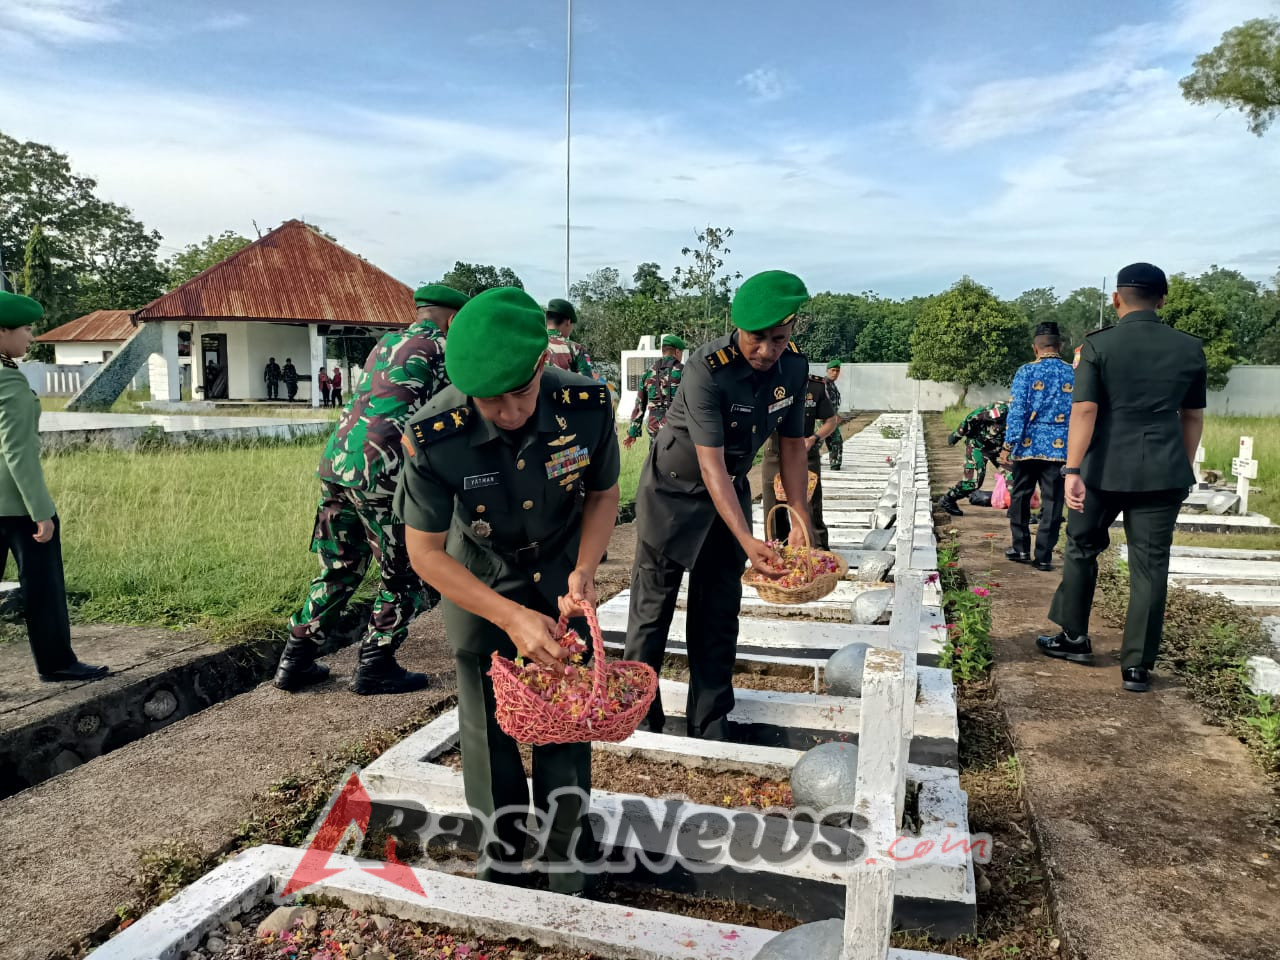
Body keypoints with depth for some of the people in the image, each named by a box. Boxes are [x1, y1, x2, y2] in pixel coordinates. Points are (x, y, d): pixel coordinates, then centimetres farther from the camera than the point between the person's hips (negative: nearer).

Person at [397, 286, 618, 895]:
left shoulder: (587, 406, -28)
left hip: (560, 569, 1)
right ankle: (501, 852, 26)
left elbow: (603, 494, -7)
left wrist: (584, 571, -23)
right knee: (489, 718, 4)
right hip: (476, 577, -1)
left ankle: (567, 858, 23)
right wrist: (512, 617, -31)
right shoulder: (435, 437, -32)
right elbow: (425, 551, -21)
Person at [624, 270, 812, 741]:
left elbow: (793, 445, 1)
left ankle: (710, 728, 21)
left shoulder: (795, 367, -10)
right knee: (652, 612, 2)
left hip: (731, 490, 5)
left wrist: (800, 523, -5)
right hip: (675, 490, -5)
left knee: (718, 615, 9)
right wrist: (748, 540, -37)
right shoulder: (707, 369, -28)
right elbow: (711, 464, -30)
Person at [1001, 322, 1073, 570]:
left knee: (1020, 497, 14)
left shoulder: (1027, 371, -3)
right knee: (1052, 503, 5)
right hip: (1059, 448, 2)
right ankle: (1044, 556, 6)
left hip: (1029, 445, -1)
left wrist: (1008, 445, -9)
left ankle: (1021, 548, 20)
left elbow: (1016, 410, -10)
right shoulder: (1074, 374, 5)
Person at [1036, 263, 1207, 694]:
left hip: (1105, 469, -2)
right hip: (1163, 473, 2)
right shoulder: (1190, 348, 5)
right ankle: (1137, 666, 11)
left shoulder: (1098, 345, -5)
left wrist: (1073, 470, -15)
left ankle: (1075, 638, 28)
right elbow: (1193, 416, 11)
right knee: (1150, 566, 7)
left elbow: (1084, 410, -13)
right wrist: (1183, 468, 21)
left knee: (1082, 548, 18)